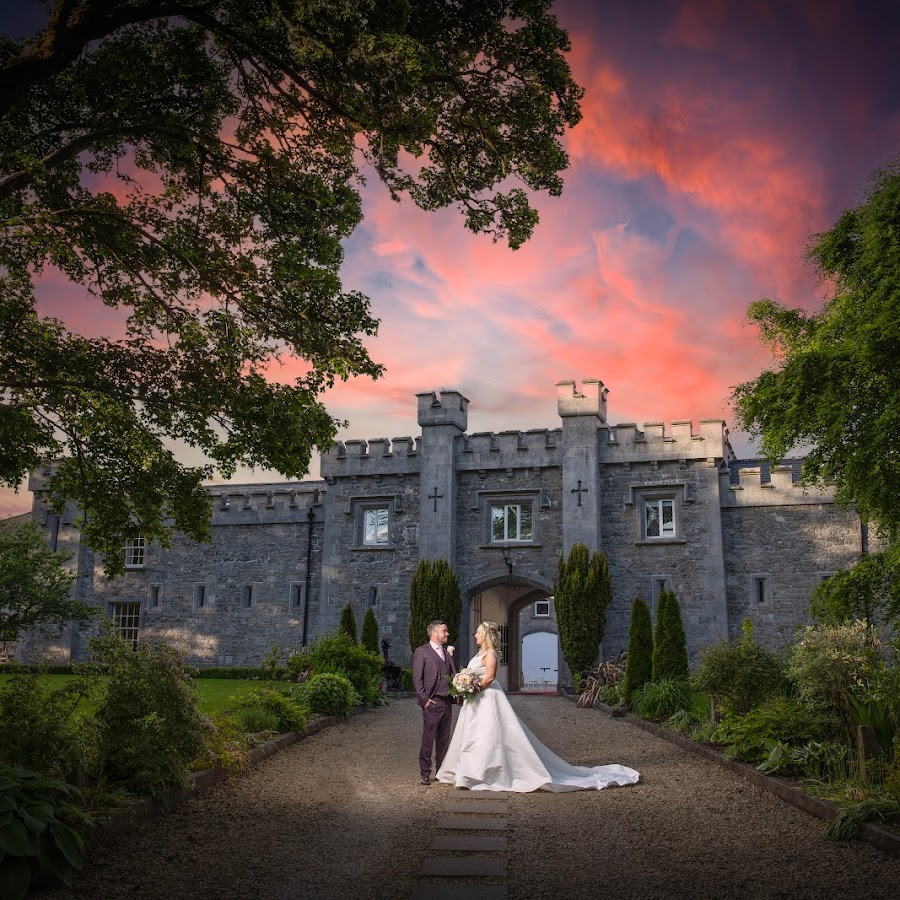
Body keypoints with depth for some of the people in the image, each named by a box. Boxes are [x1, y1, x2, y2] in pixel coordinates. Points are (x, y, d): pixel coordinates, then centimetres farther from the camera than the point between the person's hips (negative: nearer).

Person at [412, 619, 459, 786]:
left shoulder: (448, 652, 16)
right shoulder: (422, 652, -4)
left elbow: (454, 675, 20)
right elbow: (417, 678, -7)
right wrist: (424, 699, -13)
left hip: (447, 702, 6)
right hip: (432, 703, -6)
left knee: (444, 739, 12)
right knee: (428, 738, -4)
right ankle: (425, 773, 4)